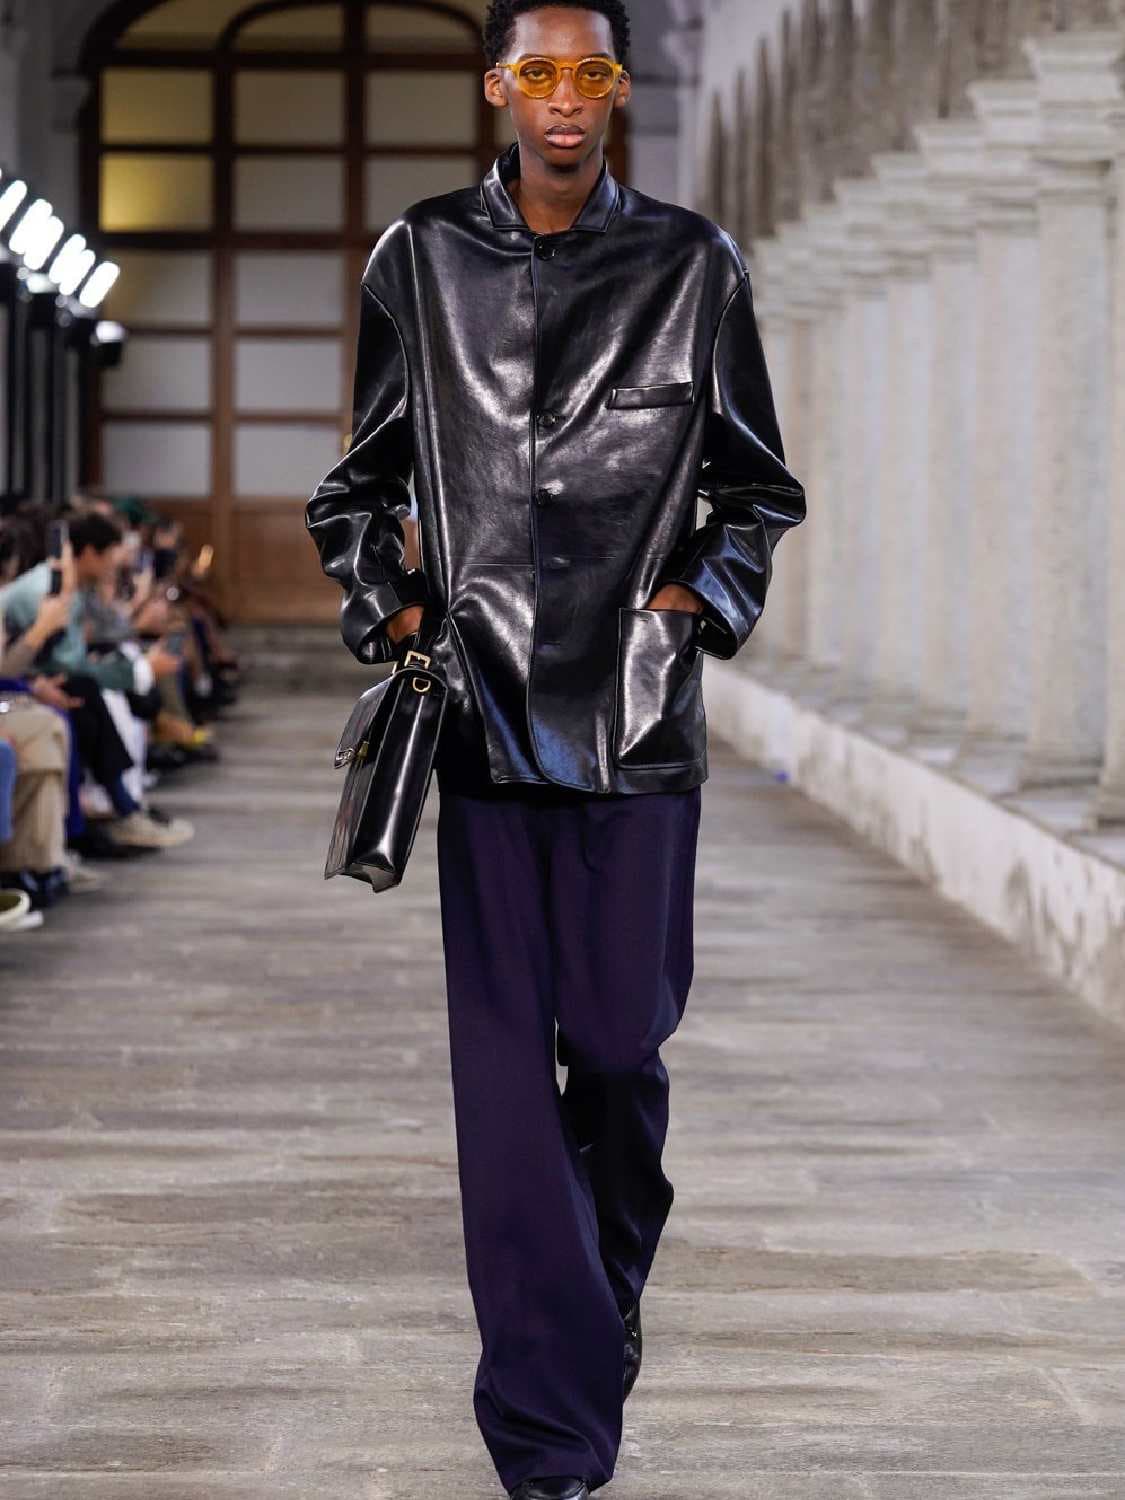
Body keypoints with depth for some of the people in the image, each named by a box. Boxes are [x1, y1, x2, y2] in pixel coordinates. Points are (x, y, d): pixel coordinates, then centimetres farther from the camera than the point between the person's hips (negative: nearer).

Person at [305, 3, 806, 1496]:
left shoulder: (693, 265, 5)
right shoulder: (421, 261, 6)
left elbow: (758, 487, 13)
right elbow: (363, 483, 16)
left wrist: (712, 595, -3)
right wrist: (382, 604, 0)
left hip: (640, 712, 0)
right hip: (482, 708, 0)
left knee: (621, 1042, 3)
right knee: (506, 1061, -3)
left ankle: (606, 1294, 35)